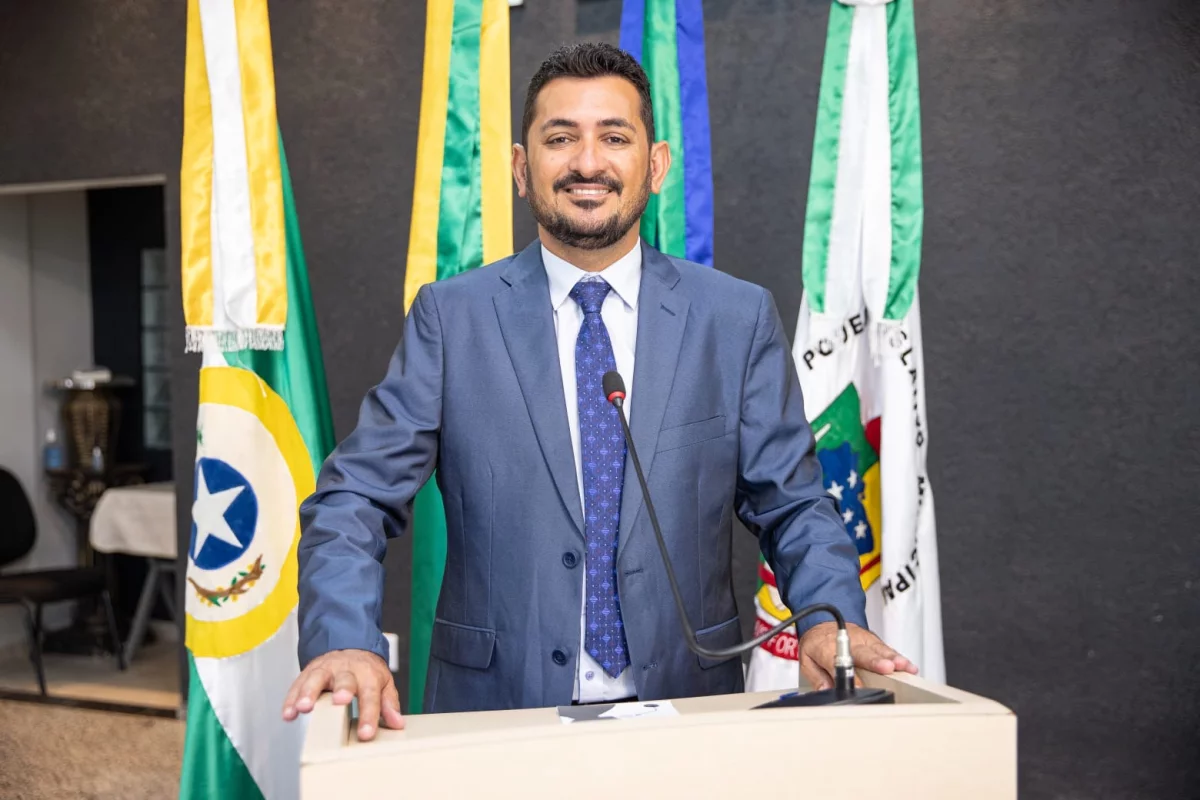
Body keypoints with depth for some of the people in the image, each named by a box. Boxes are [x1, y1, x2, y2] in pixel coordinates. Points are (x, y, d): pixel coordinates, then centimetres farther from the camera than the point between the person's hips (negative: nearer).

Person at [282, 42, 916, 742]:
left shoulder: (739, 319, 1)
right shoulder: (452, 317, -1)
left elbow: (793, 504, 4)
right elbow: (358, 498, -4)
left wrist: (831, 617, -15)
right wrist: (346, 642, -21)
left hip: (687, 705, 1)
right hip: (499, 705, -1)